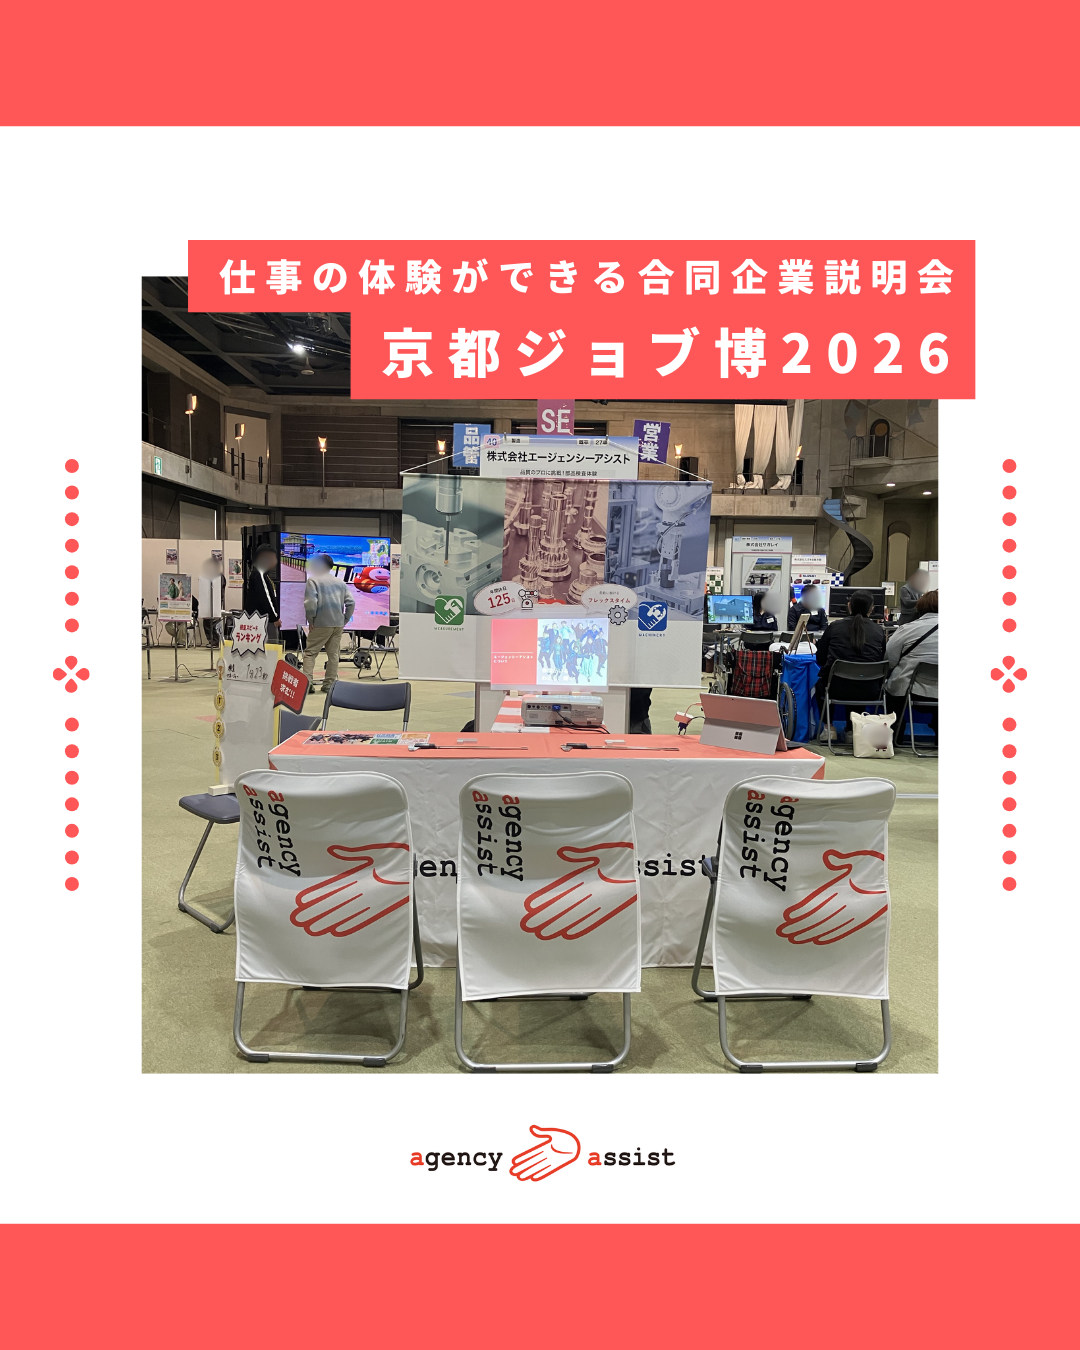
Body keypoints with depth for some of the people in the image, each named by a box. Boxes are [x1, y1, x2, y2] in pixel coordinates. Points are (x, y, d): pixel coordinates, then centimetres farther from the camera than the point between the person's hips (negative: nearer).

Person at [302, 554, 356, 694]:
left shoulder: (313, 580, -3)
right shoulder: (340, 583, 13)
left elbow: (310, 603, -14)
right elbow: (351, 602, 8)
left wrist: (311, 620, -4)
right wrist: (344, 621, 13)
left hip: (321, 624, -5)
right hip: (338, 624, 5)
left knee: (310, 652, 1)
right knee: (333, 654, 9)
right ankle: (329, 684, 11)